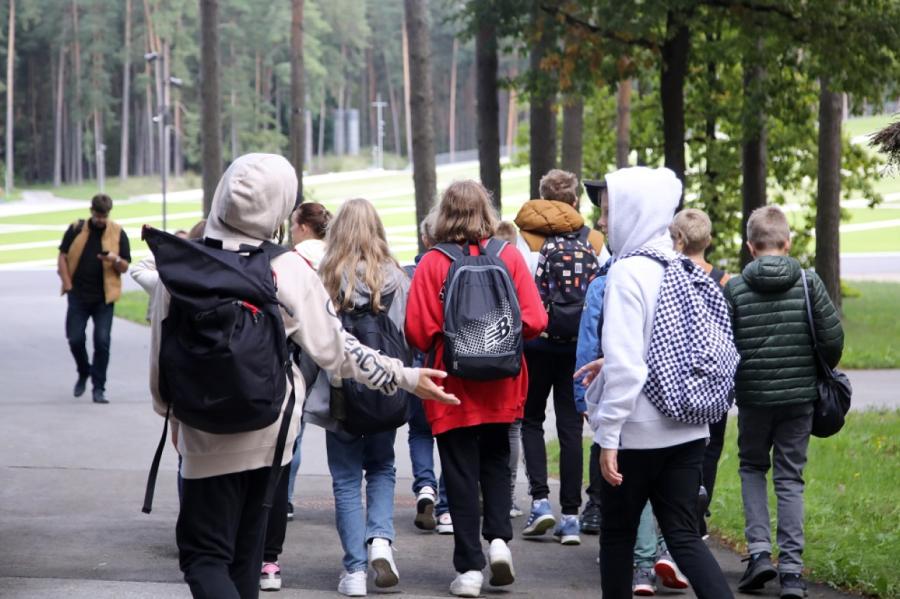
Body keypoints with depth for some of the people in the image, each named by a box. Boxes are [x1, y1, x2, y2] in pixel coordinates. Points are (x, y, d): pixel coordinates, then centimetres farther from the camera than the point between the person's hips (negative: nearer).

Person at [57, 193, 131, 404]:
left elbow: (125, 268, 5)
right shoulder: (76, 229, 1)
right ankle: (83, 373, 29)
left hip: (104, 297, -1)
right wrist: (67, 284, -3)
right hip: (78, 295, 1)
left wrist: (116, 260, -18)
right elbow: (63, 257, 5)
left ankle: (99, 388, 3)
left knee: (102, 341, -5)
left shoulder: (118, 233, 1)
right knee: (75, 339, 1)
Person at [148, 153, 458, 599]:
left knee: (204, 557, 0)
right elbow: (335, 349, -3)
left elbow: (162, 350, -1)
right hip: (271, 434, 2)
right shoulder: (288, 269, -8)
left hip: (207, 439, -2)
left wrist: (168, 409, 17)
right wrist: (405, 378, 8)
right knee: (246, 558, 17)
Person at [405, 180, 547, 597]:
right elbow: (534, 320, -7)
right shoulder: (509, 256, -5)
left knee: (461, 472, 6)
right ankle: (498, 537, 1)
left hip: (453, 388, -2)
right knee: (496, 461, 20)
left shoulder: (433, 264, -10)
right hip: (500, 387, 2)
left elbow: (418, 332, -13)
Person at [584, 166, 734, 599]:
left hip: (638, 430, -6)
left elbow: (624, 362, -20)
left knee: (618, 533, 10)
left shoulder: (628, 271, -15)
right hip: (687, 427, 6)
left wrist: (608, 435, -15)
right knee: (683, 534, 5)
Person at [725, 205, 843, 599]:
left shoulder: (734, 289, -6)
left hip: (753, 396, 0)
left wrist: (730, 383, 13)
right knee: (790, 477, 8)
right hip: (799, 397, 0)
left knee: (752, 467, 20)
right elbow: (833, 338, -5)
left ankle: (759, 550, 3)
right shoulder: (808, 283, -4)